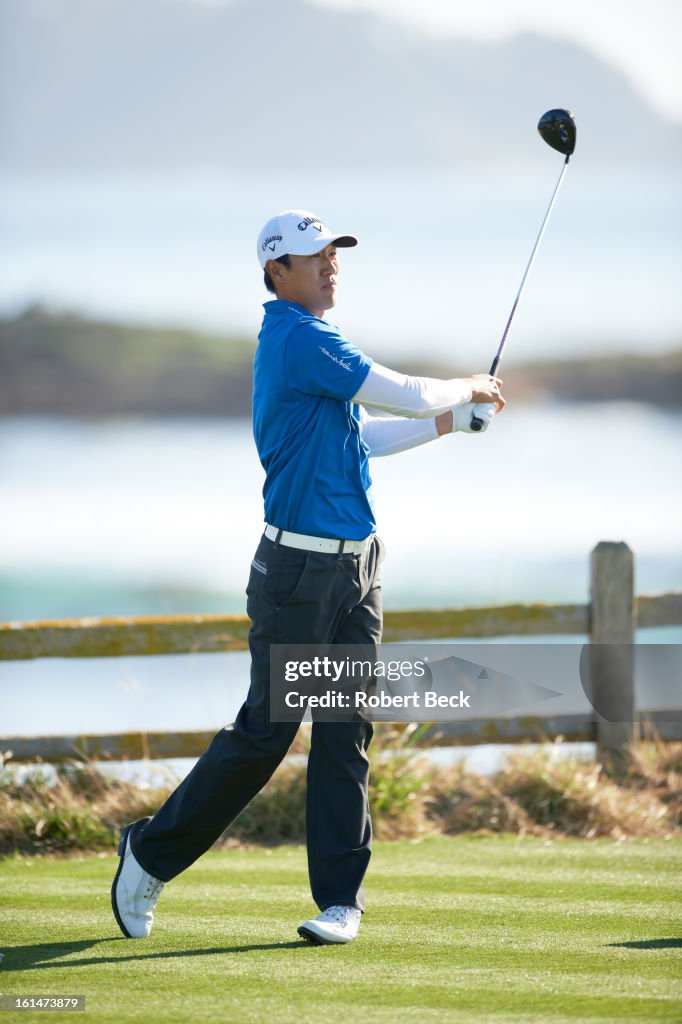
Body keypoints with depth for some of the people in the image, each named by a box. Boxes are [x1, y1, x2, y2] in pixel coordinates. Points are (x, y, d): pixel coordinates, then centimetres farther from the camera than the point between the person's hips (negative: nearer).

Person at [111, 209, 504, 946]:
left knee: (346, 734, 3)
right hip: (302, 567, -9)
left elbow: (361, 435, 27)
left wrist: (454, 419, 25)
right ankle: (153, 852, 10)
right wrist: (468, 388, 7)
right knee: (264, 731, -4)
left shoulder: (304, 340, 16)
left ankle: (341, 897, 3)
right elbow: (406, 394, -13)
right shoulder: (300, 341, -15)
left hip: (355, 562, 9)